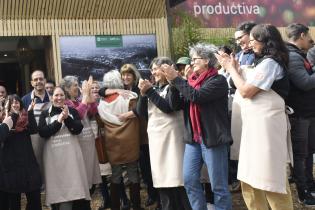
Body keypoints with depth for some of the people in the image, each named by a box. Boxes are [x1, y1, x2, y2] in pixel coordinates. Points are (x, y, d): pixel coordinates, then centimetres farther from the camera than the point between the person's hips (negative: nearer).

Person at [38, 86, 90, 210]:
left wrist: (67, 118, -16)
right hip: (53, 155, 0)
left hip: (71, 153, 0)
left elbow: (78, 129, -3)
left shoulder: (72, 111, 8)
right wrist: (58, 121, -13)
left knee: (71, 183, -5)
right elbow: (42, 133, -7)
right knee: (56, 183, -1)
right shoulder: (45, 114, 6)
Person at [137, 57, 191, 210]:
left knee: (177, 177, -7)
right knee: (163, 179, 10)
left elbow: (168, 107, -17)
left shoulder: (173, 86, -3)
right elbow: (141, 112, 10)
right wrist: (143, 94, -5)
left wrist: (150, 91, -13)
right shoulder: (155, 88, 16)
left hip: (171, 137, -7)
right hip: (156, 138, 7)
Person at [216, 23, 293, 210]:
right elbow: (249, 87, 15)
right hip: (257, 124, 10)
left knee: (270, 178, -2)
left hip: (266, 123, -10)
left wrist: (231, 69, -3)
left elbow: (245, 91, -15)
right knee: (252, 177, 12)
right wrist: (235, 68, 12)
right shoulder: (266, 62, 18)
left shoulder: (269, 62, -12)